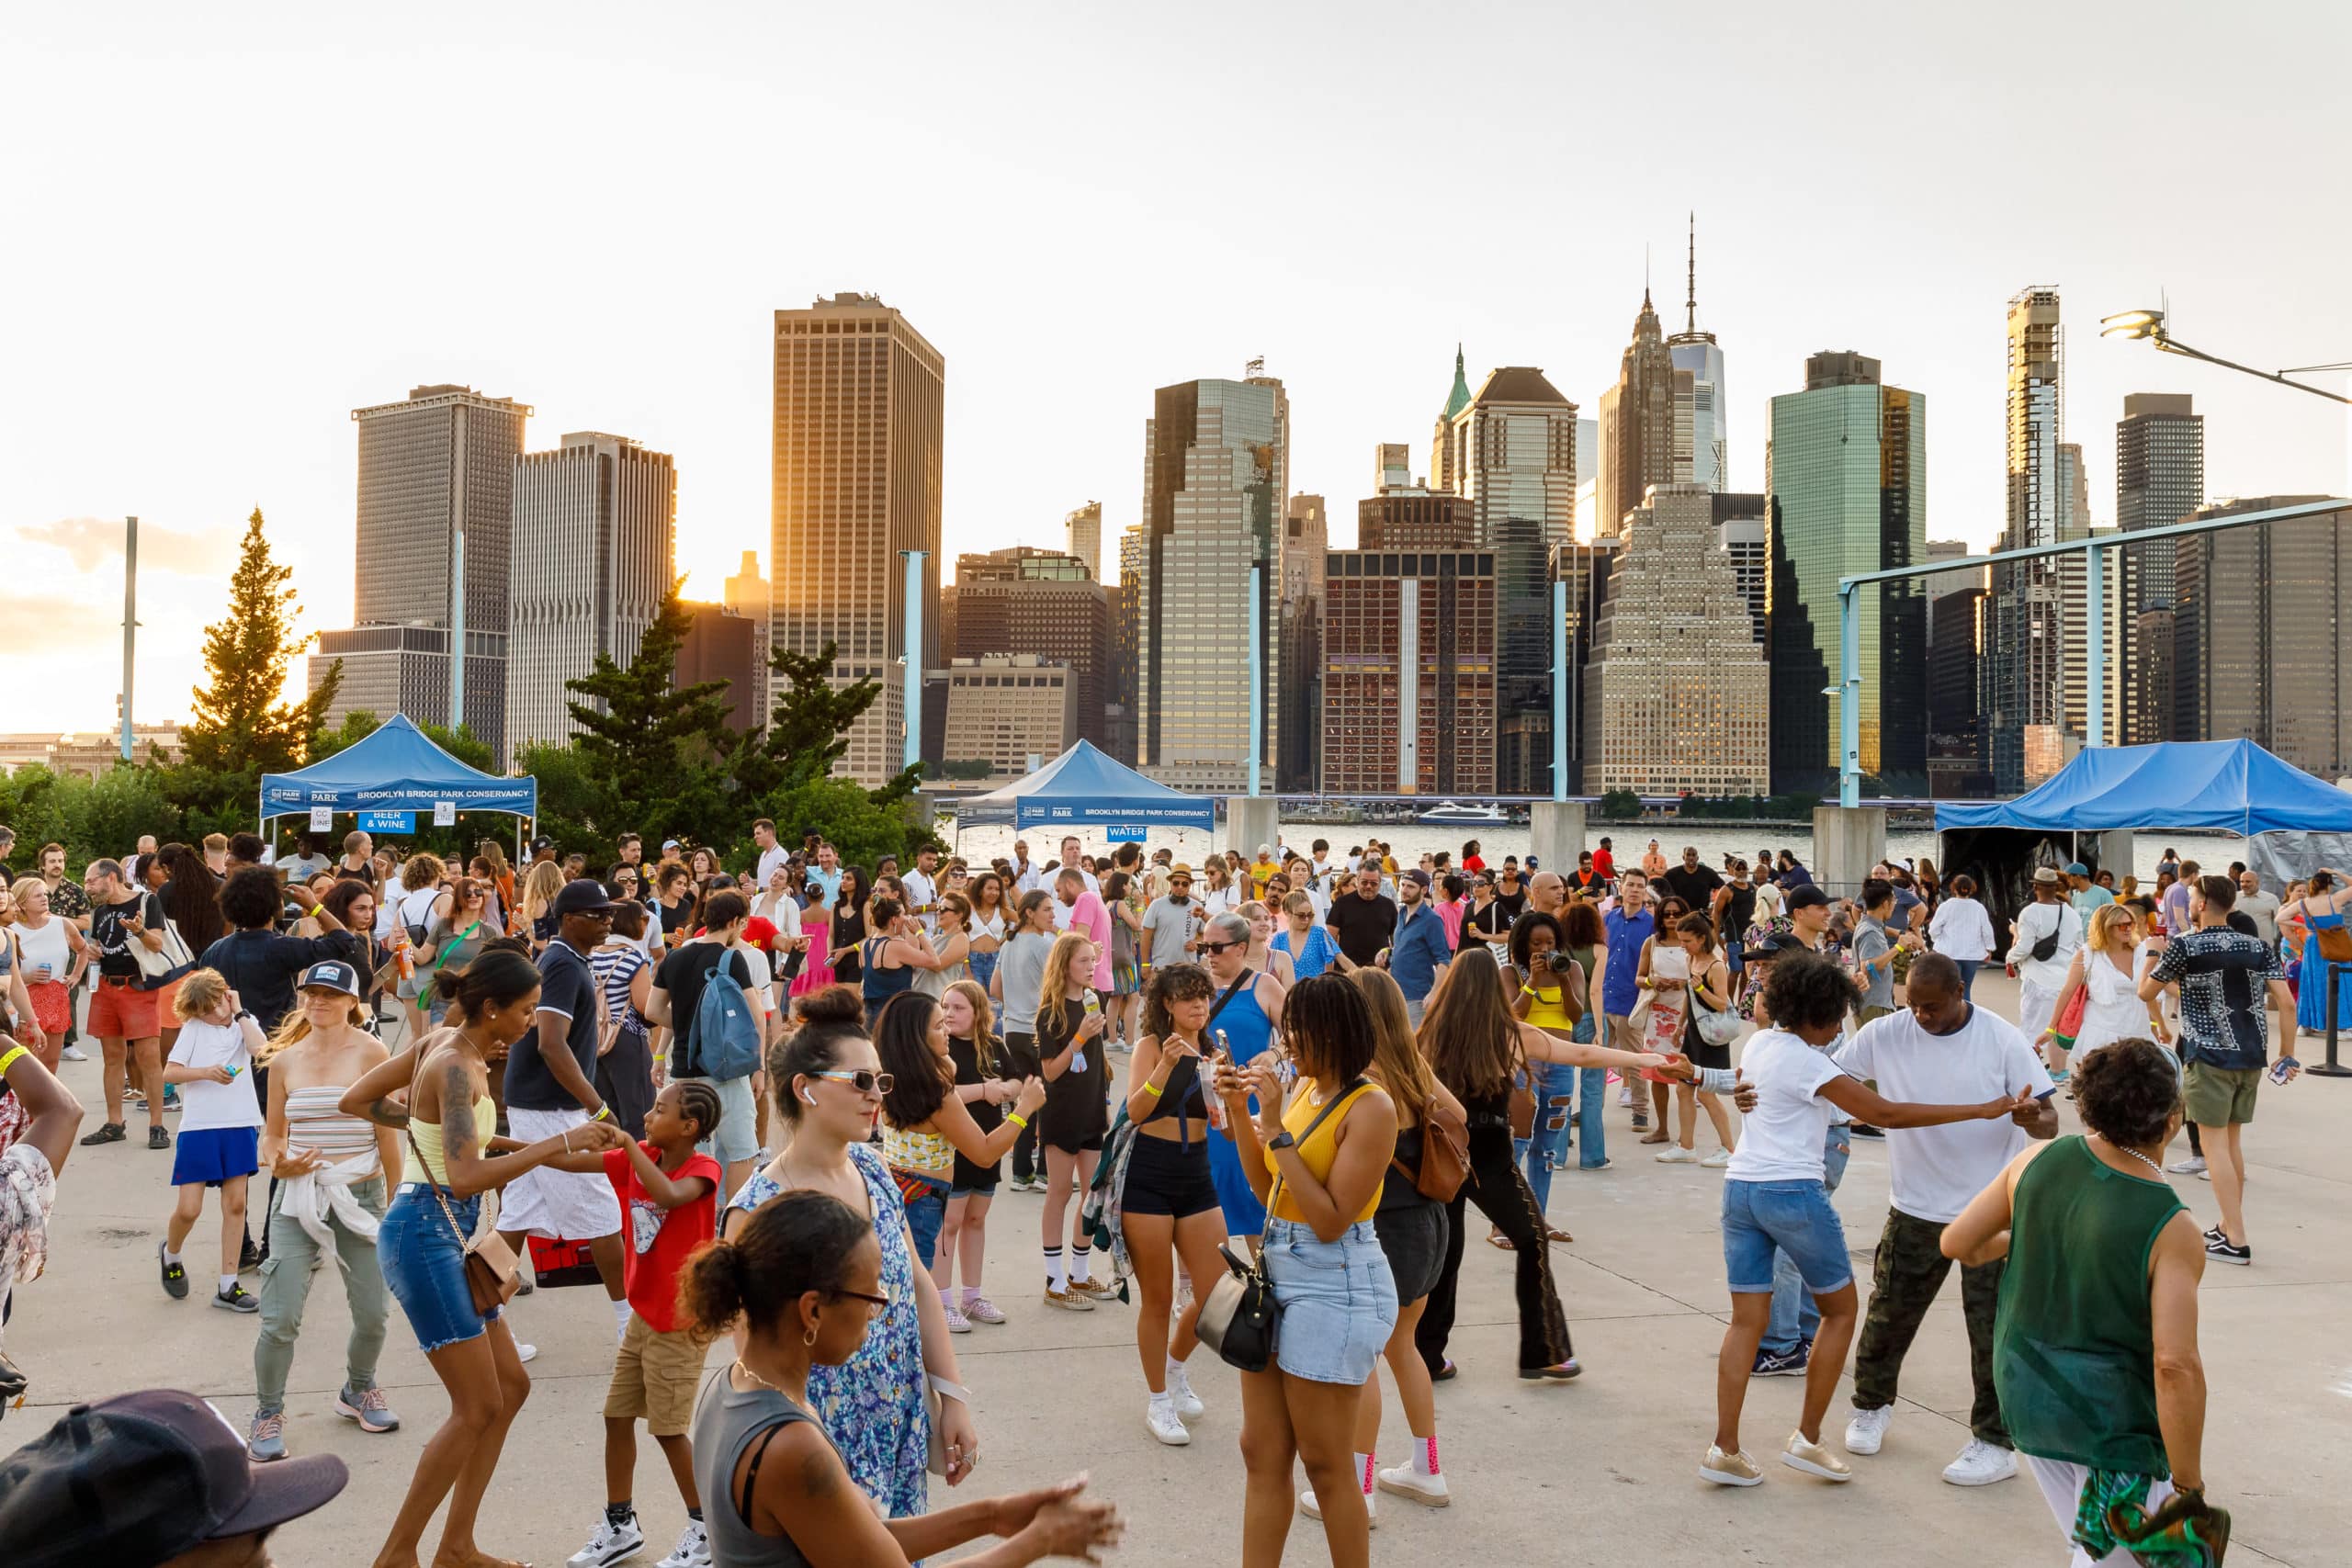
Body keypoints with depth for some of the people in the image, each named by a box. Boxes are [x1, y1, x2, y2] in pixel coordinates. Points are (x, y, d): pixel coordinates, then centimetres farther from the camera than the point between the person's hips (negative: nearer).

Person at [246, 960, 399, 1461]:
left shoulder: (371, 1053, -5)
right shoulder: (284, 1061, 5)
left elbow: (387, 1133, -2)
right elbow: (272, 1134, 14)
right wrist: (277, 1162, -8)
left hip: (359, 1196, -1)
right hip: (297, 1198, 1)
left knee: (373, 1312, 5)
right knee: (281, 1319, -6)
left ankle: (358, 1390, 35)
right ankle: (268, 1413, 18)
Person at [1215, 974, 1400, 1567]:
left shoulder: (1370, 1107, -18)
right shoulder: (1304, 1088, 6)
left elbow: (1330, 1221, -22)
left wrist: (1276, 1129, -23)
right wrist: (1240, 1112, 3)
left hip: (1335, 1287, -8)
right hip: (1279, 1274, 8)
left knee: (1324, 1462, 4)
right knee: (1262, 1453, 12)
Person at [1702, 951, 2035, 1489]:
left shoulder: (1759, 1042, 9)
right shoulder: (1805, 1063, -15)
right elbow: (1885, 1113, -18)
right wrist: (1983, 1110, -18)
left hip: (1740, 1187, 7)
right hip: (1792, 1191, -7)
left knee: (1746, 1320, 7)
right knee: (1840, 1310, 11)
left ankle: (1725, 1449, 3)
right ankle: (1807, 1439, 12)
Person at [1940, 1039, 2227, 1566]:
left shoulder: (2038, 1160, -7)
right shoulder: (2172, 1231, -20)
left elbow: (1957, 1243, 3)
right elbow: (2175, 1365, -24)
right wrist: (2189, 1489, -16)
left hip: (2023, 1392, 6)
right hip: (2112, 1417, -6)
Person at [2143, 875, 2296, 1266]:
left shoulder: (2185, 947, -8)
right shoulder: (2259, 948, 5)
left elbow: (2144, 993, 3)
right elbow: (2286, 1002, -1)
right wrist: (2287, 1055, 7)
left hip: (2210, 1057, -6)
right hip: (2252, 1056, 6)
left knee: (2214, 1143, -2)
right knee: (2232, 1139, 18)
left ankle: (2236, 1241, -7)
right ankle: (2229, 1227, 26)